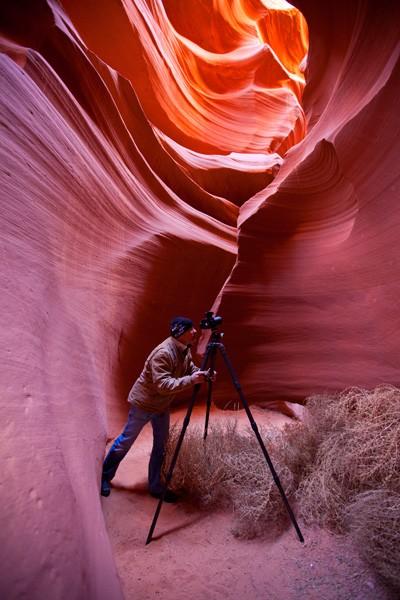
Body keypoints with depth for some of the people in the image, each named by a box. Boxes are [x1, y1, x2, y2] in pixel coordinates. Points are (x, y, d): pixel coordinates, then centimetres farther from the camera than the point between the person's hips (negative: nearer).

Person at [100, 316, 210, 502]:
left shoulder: (185, 349, -5)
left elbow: (190, 368, 6)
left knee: (161, 446, 11)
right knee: (126, 441, 8)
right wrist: (191, 380, -41)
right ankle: (104, 476, 28)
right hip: (144, 402, -8)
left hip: (163, 404, 8)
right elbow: (163, 385, -37)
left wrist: (203, 374, -14)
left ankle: (156, 486, 26)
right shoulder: (163, 353, -32)